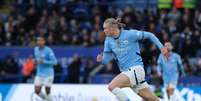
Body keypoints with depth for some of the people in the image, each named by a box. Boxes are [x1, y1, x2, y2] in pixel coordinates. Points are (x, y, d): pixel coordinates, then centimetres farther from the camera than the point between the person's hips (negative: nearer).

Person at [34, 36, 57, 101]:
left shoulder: (48, 50, -14)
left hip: (48, 74, -6)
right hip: (39, 74, 6)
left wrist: (44, 62, -23)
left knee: (47, 92, -5)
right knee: (37, 91, 0)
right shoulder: (36, 49, 7)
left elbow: (54, 61, -13)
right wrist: (36, 62, 4)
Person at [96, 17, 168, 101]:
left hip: (136, 69, -6)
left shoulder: (130, 34, -10)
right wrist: (101, 59, -12)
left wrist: (161, 47, -2)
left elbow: (149, 35, -1)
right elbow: (106, 60, 8)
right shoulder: (108, 41, 8)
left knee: (112, 86, -22)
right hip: (127, 71, 6)